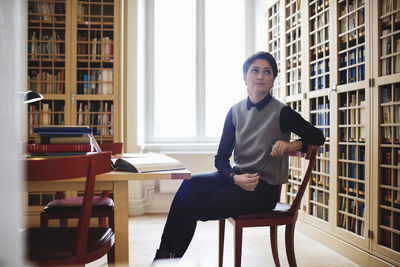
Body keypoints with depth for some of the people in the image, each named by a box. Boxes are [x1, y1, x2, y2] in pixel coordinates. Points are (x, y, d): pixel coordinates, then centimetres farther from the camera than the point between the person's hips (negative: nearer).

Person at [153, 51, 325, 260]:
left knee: (195, 209, -20)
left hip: (264, 188, -4)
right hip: (237, 178, 5)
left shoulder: (281, 113, -6)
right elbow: (221, 157, 4)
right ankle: (165, 254, -17)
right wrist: (235, 178, -16)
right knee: (190, 184, -23)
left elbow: (318, 137, 0)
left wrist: (291, 145, -19)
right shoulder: (235, 112, 6)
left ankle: (167, 254, 1)